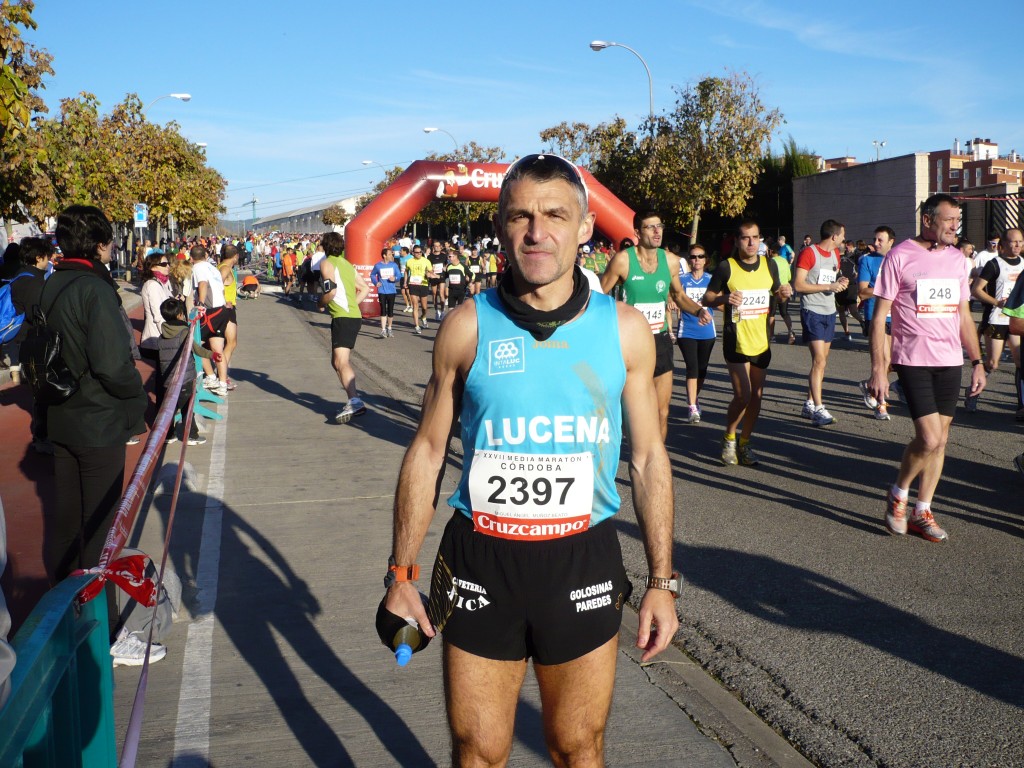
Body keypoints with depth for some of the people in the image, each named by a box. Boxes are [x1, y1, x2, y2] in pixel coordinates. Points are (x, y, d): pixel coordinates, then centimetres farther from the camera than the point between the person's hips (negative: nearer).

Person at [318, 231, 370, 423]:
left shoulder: (327, 263, -5)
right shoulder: (347, 264, 20)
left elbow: (331, 291, -17)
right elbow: (365, 288, 21)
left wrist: (321, 302, 1)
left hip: (343, 317, -9)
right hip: (354, 315, 9)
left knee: (341, 362, -20)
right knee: (337, 361, 19)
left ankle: (355, 401, -37)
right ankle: (354, 401, 19)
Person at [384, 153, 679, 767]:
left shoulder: (625, 329, -2)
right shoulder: (467, 326, -4)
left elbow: (649, 457, 4)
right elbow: (427, 452, 3)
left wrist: (662, 580, 2)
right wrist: (402, 573, 3)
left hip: (583, 562, 1)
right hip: (481, 560, 0)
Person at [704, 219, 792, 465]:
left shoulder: (769, 265, 4)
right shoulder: (726, 267, -9)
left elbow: (776, 293, 19)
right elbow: (707, 297, -3)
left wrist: (784, 293, -4)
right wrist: (724, 298, -24)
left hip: (762, 341, 5)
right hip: (736, 341, -5)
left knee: (756, 395, 9)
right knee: (743, 395, -12)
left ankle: (744, 443, 25)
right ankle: (729, 438, 13)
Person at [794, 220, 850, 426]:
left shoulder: (835, 254, 13)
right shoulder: (809, 253, -12)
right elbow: (798, 285, -17)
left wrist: (840, 283, 2)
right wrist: (829, 286, -18)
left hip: (829, 312, 8)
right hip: (812, 312, -8)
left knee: (821, 360, 11)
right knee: (819, 361, -14)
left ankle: (810, 403, 20)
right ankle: (818, 409, -13)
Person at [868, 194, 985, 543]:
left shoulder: (956, 258, 11)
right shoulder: (900, 256, -7)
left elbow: (964, 315, 18)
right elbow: (879, 316, -7)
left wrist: (977, 361, 13)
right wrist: (878, 369, -13)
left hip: (950, 361, 6)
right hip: (914, 360, -6)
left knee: (940, 439, 8)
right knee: (929, 439, -13)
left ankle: (921, 511, 20)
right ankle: (898, 494, 13)